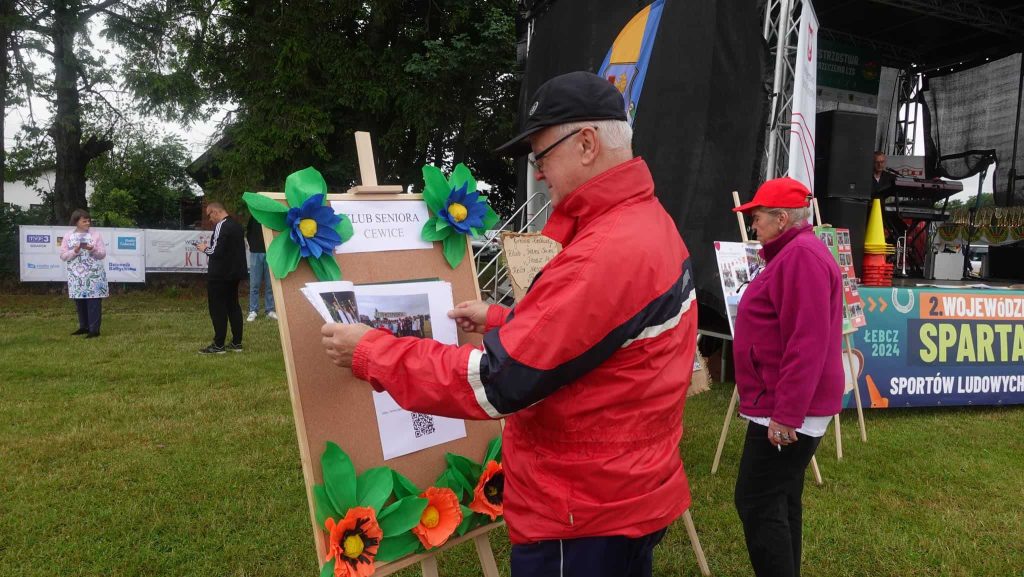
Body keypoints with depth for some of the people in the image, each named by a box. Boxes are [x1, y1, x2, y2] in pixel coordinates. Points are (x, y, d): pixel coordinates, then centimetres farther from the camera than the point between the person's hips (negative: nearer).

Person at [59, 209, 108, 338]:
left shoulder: (95, 234, 1)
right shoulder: (68, 235, 6)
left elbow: (103, 254, -1)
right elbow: (63, 256, 2)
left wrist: (92, 250, -18)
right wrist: (75, 251, -15)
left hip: (94, 274, -3)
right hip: (76, 275, 3)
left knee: (93, 301, -6)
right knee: (79, 301, 9)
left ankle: (94, 329, -4)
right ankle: (84, 327, 21)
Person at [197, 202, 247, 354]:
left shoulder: (221, 226, -17)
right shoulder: (237, 226, 11)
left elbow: (217, 251, -22)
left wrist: (205, 248, -4)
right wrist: (210, 246, 11)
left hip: (220, 274, -9)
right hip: (234, 272, 9)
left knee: (218, 309, -1)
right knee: (233, 306, 12)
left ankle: (218, 345, 3)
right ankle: (236, 343, 15)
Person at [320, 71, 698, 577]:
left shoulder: (606, 254, -29)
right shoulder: (647, 222, 5)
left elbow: (497, 383, -26)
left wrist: (370, 353, -15)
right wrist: (504, 321, 12)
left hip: (583, 517, -10)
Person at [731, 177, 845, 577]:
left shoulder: (801, 255, -17)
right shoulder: (795, 253, 17)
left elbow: (807, 344, -25)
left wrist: (785, 415, -24)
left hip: (787, 413, -11)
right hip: (787, 408, 11)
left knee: (756, 504, -7)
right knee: (780, 501, 16)